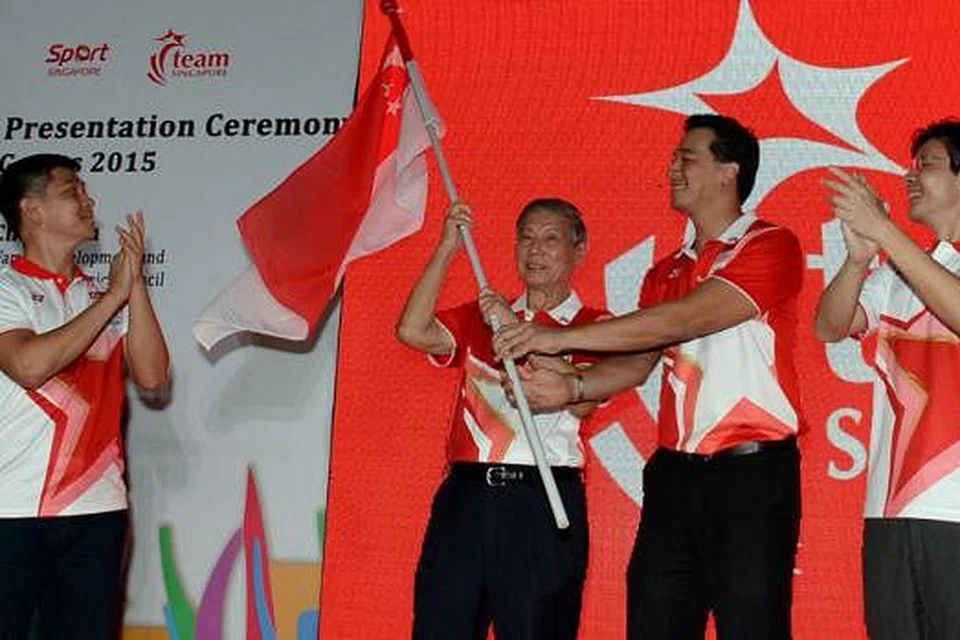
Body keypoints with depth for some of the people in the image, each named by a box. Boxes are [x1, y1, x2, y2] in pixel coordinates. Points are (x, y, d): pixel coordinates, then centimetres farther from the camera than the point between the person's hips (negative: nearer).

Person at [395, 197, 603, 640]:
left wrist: (516, 332, -11)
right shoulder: (480, 316, 19)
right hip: (466, 493, 3)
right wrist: (447, 248, 1)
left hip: (543, 502, -3)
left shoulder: (592, 327, 7)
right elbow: (413, 331, 2)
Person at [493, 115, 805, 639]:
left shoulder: (770, 246, -4)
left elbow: (686, 319, -16)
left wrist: (560, 337, -17)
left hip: (751, 472, -6)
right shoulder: (666, 271, 19)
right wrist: (573, 386, -8)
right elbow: (637, 363, 14)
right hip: (674, 473, 6)